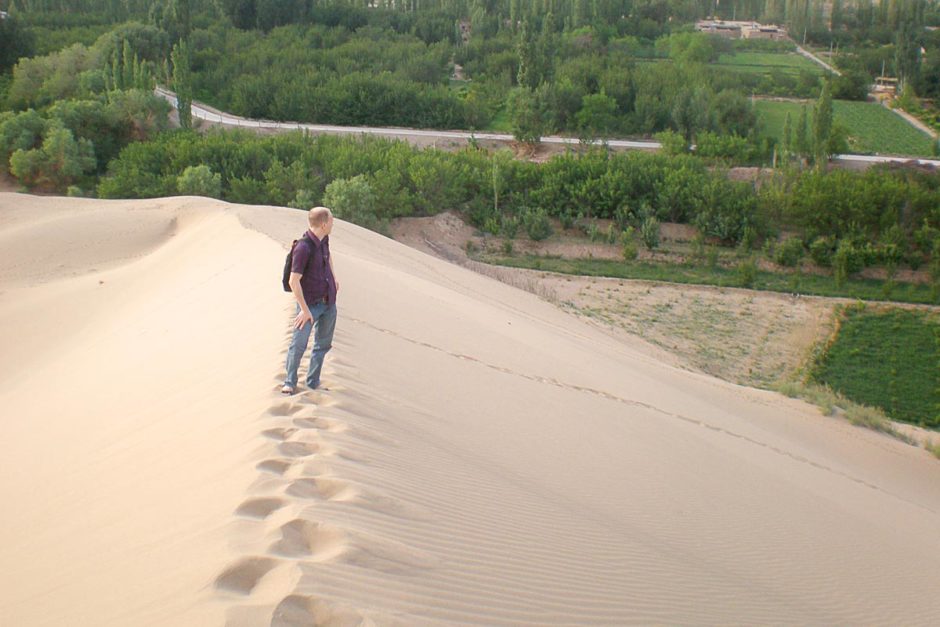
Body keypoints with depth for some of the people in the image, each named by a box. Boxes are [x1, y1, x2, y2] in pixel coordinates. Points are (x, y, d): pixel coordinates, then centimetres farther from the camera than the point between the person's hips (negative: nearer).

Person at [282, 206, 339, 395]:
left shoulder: (323, 240, 1)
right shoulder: (303, 247, -23)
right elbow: (293, 282, -23)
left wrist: (333, 276, 24)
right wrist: (305, 310, -21)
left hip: (329, 302, 8)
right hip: (310, 304, -8)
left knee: (323, 344, 12)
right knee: (299, 343, -9)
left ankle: (313, 383, 22)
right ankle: (290, 383, 7)